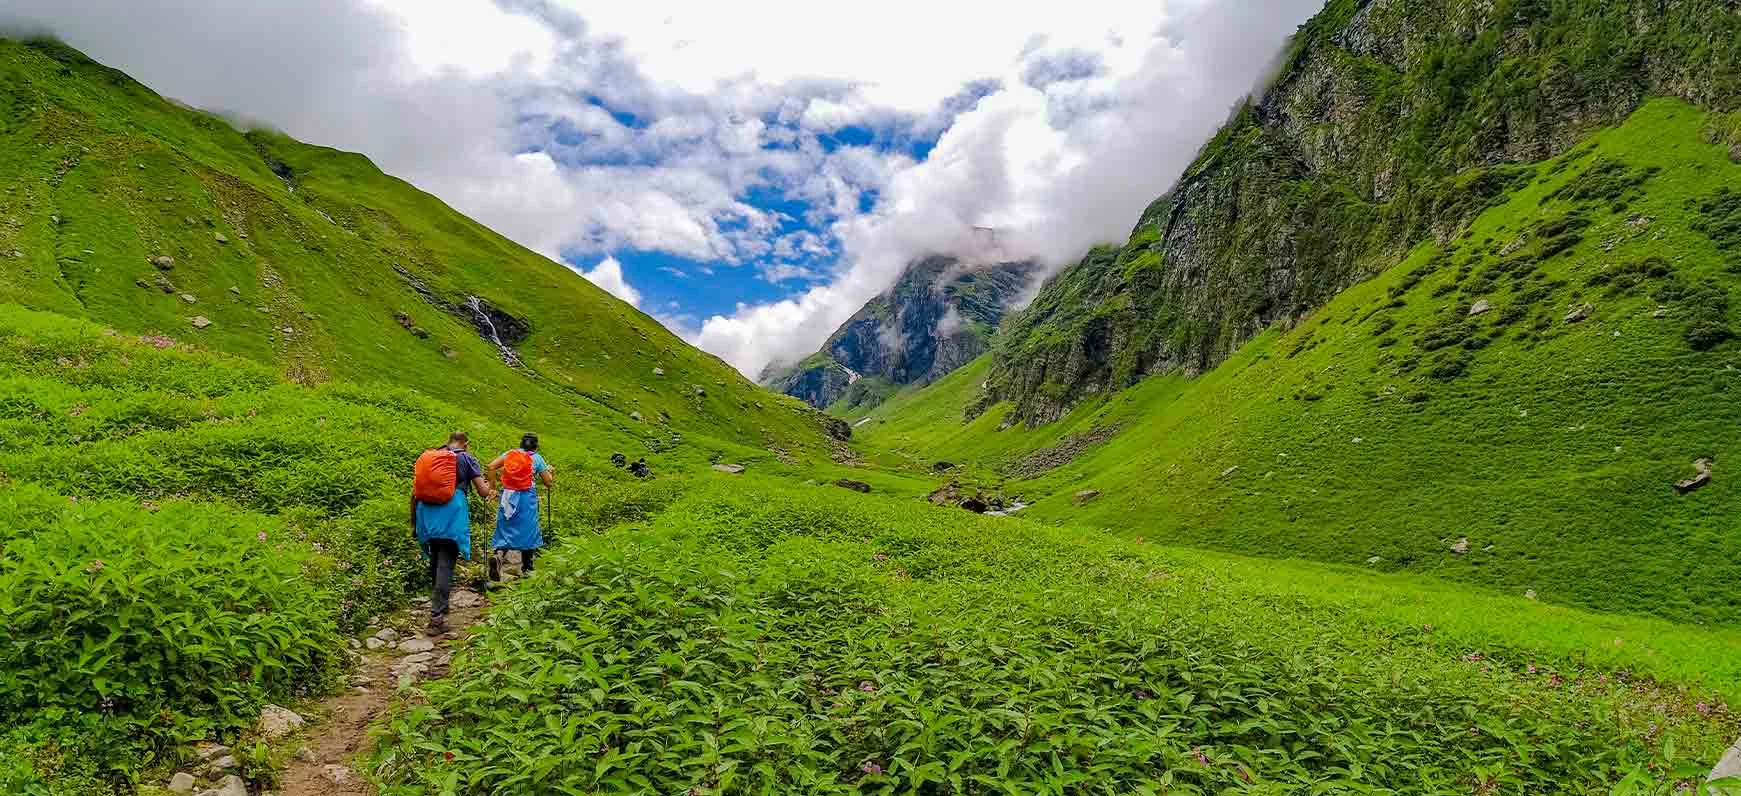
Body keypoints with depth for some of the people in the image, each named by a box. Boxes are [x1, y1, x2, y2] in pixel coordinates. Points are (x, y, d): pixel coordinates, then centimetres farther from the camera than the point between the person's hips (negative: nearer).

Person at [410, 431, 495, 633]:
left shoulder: (427, 457, 16)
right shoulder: (466, 458, 4)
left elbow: (414, 492, 14)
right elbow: (483, 491, -1)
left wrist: (413, 521, 23)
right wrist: (492, 492, 22)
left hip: (428, 517, 5)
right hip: (451, 518, -5)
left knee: (435, 559, 19)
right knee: (446, 563, -4)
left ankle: (439, 603, 34)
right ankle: (436, 616, -10)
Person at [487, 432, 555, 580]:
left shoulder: (509, 454, 9)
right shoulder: (537, 458, 2)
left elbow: (491, 467, -1)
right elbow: (548, 483, 3)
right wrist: (549, 471, 22)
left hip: (508, 497, 2)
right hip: (527, 498, -2)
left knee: (505, 529, 8)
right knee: (527, 531, 9)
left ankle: (497, 554, -22)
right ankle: (526, 569, 16)